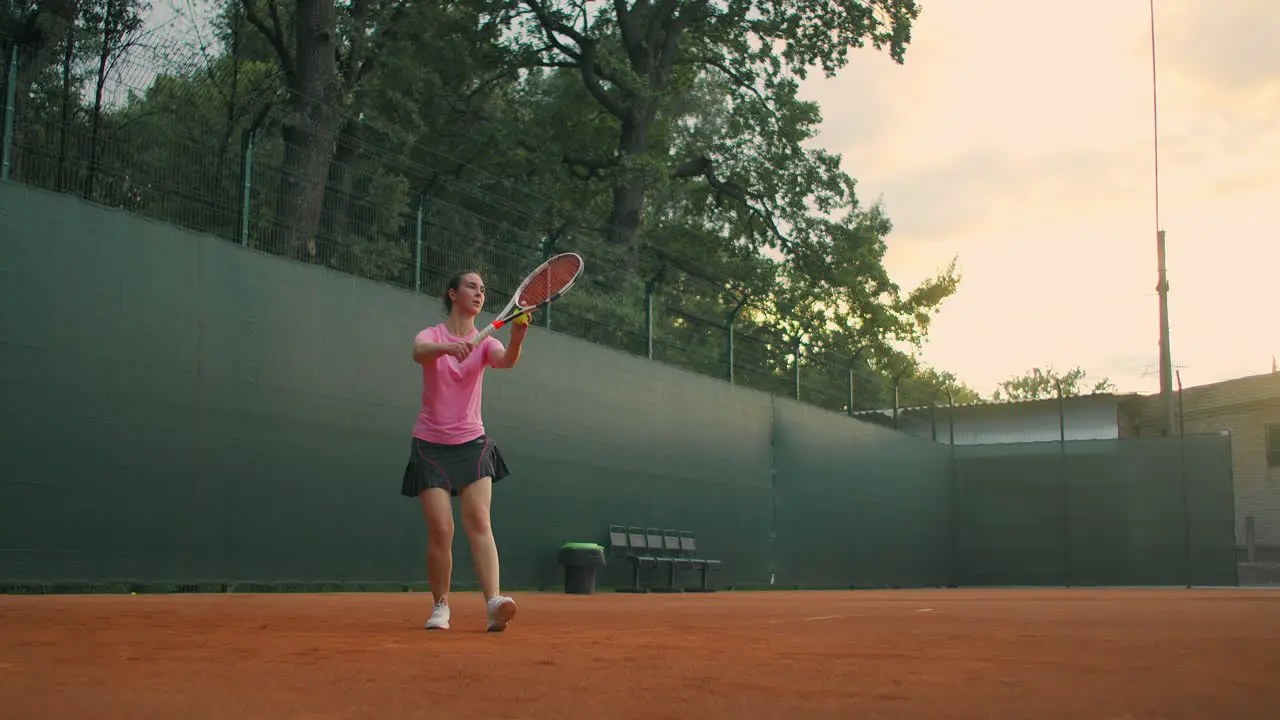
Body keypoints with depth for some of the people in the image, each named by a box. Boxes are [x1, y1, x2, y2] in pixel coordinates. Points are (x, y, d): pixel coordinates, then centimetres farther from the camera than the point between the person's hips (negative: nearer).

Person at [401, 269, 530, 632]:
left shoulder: (485, 342, 5)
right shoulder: (431, 335, -1)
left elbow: (507, 360, -19)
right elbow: (419, 352, -27)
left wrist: (518, 335, -41)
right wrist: (447, 347, -49)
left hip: (472, 443, 2)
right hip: (431, 445, -2)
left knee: (479, 522, -16)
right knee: (441, 530, -8)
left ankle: (493, 602, -28)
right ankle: (440, 606, 9)